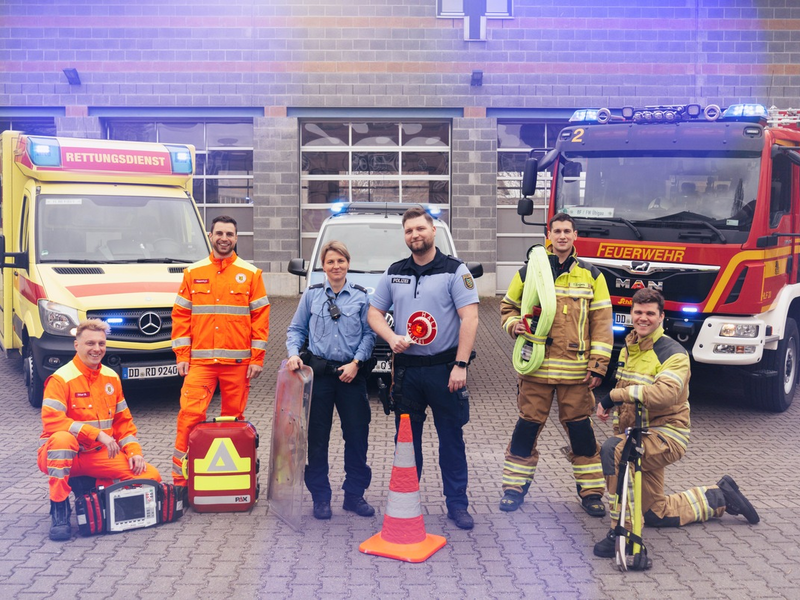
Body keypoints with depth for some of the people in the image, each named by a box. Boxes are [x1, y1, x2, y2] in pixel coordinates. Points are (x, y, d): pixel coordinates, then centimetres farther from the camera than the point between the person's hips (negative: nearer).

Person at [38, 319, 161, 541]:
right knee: (62, 438, -42)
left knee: (151, 476, -12)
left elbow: (123, 420, 12)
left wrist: (134, 451, -4)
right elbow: (51, 421, -26)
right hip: (60, 455, -5)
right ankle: (59, 509, -25)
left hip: (100, 456, 5)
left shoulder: (111, 377, 7)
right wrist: (97, 433, -30)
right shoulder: (61, 379, -13)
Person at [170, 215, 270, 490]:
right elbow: (180, 315, 7)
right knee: (189, 414, -9)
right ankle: (180, 475, -2)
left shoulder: (250, 274, 5)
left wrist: (257, 359, -4)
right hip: (200, 361, 0)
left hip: (238, 361, 0)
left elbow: (261, 317, 2)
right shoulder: (193, 273, 8)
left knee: (234, 418, 7)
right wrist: (182, 356, -1)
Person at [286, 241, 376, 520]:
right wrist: (293, 353, -5)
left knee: (357, 435, 2)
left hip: (351, 373, 0)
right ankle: (320, 496, 15)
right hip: (319, 372, 0)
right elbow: (296, 329, 11)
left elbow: (369, 334, 3)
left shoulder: (361, 296, 4)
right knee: (317, 436, 3)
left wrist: (356, 362, -8)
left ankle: (354, 494, 16)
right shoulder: (311, 295, 7)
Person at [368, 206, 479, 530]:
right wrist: (392, 338, -6)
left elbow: (469, 318, -10)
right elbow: (375, 313, 15)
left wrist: (460, 365, -16)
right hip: (406, 367, 4)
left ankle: (457, 504, 14)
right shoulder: (394, 273, 10)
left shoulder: (455, 270, -3)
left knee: (452, 438, 3)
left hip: (444, 367, -3)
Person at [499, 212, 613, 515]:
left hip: (576, 371, 0)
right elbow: (508, 307, 19)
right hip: (535, 367, 0)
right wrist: (514, 325, -4)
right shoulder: (528, 273, 8)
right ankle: (515, 487, 17)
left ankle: (591, 491, 19)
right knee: (527, 427, 4)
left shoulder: (591, 275, 7)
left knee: (581, 430, 5)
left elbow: (601, 323, 5)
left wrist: (598, 365, -2)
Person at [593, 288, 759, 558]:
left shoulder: (672, 353, -15)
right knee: (655, 514, 16)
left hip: (667, 434, -8)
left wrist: (614, 395, -34)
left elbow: (664, 393, -36)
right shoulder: (628, 349, 9)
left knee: (612, 450, -35)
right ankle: (719, 497, 34)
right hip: (641, 437, 9)